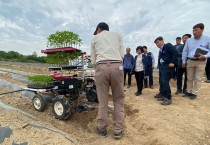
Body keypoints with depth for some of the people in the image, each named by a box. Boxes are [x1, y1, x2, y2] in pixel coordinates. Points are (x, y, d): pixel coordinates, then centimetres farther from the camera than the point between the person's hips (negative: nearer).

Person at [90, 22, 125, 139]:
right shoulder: (117, 35, 22)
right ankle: (118, 130, 16)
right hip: (117, 66, 1)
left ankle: (102, 129, 21)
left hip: (101, 67, 0)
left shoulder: (95, 38, 20)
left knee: (103, 100, 8)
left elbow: (93, 59, 16)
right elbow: (122, 54, 13)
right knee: (118, 100, 9)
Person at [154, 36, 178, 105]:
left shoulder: (168, 45, -2)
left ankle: (168, 98, -8)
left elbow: (175, 53, -13)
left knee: (165, 82, -15)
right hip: (162, 67, 9)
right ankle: (164, 96, 20)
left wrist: (173, 62, -18)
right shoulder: (161, 50, 23)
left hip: (167, 66, -9)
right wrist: (160, 67, 7)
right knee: (161, 82, 10)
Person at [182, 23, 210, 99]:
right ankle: (189, 91, 20)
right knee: (189, 78, 9)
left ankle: (194, 93, 11)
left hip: (201, 62, -2)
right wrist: (184, 61, 8)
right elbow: (185, 51, 11)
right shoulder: (189, 40, 7)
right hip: (190, 61, 3)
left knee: (197, 79, 1)